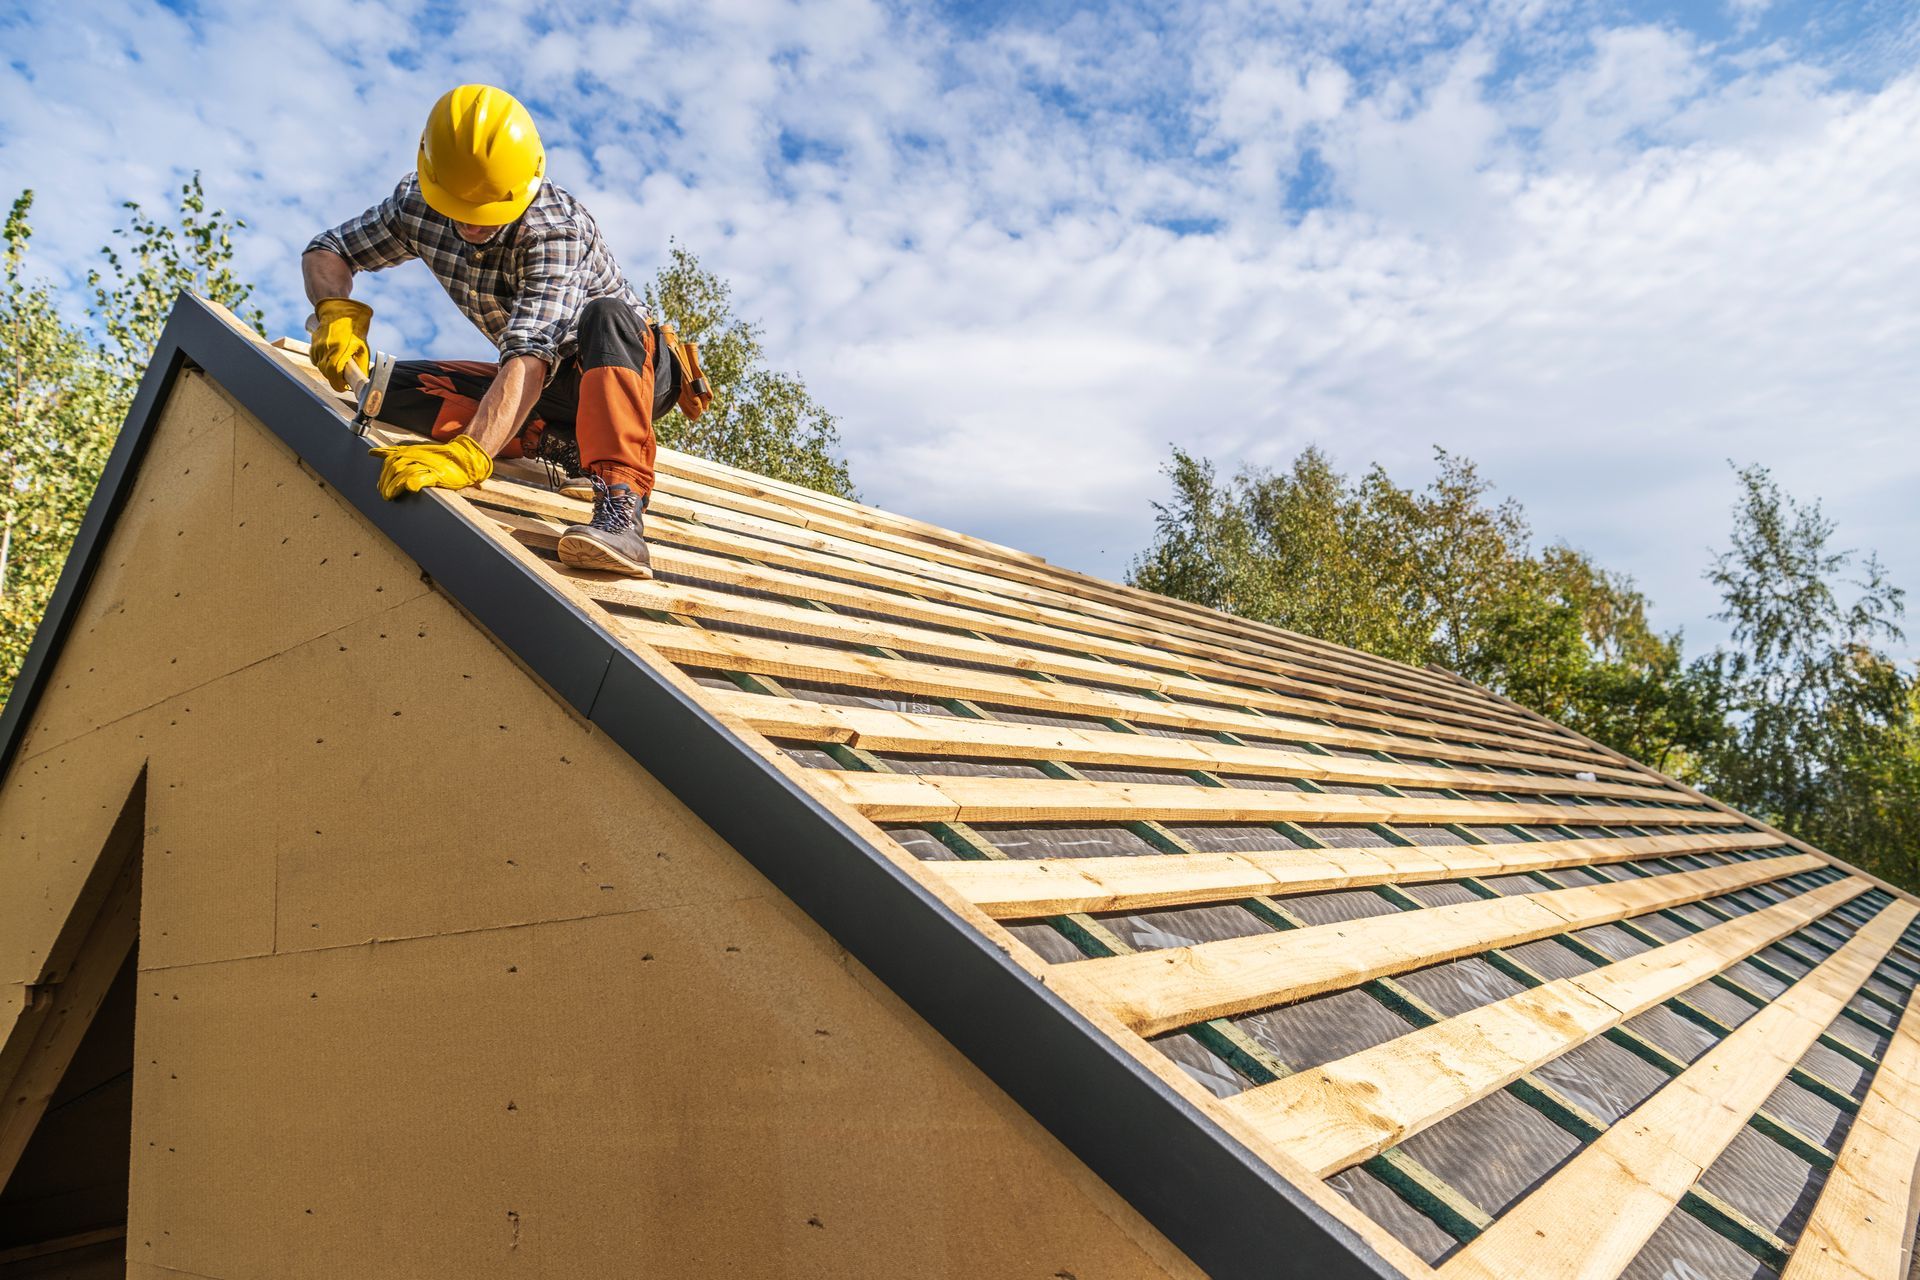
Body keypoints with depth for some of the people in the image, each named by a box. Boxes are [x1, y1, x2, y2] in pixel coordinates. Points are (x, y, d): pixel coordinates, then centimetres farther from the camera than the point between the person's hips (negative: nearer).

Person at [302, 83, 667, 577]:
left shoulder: (554, 226, -29)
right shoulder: (417, 205, -10)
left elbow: (530, 355, -43)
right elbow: (325, 252, 3)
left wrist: (467, 454, -57)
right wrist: (338, 311, -22)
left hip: (634, 365, -6)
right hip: (547, 386, 6)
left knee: (604, 314, -41)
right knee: (392, 388, -14)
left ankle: (620, 507, -51)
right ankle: (558, 444, -15)